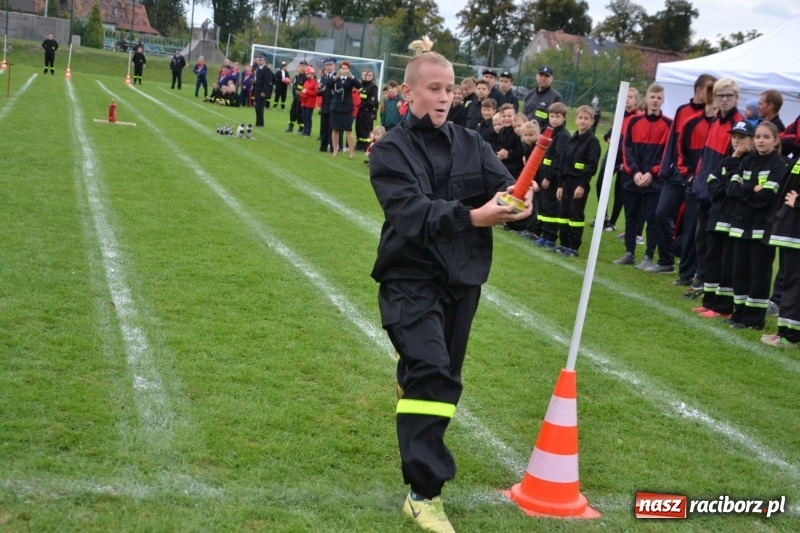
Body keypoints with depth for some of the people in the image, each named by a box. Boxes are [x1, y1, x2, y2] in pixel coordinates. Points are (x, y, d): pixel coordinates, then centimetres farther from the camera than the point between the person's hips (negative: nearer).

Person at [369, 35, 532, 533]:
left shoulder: (472, 144, 6)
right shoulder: (390, 150, -7)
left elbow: (504, 183, -9)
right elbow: (411, 210, -23)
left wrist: (519, 200, -33)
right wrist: (471, 216, -37)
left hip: (461, 279, 5)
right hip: (411, 278, -5)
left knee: (442, 375, 15)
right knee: (432, 372, -19)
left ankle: (417, 439, 41)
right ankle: (424, 492, -15)